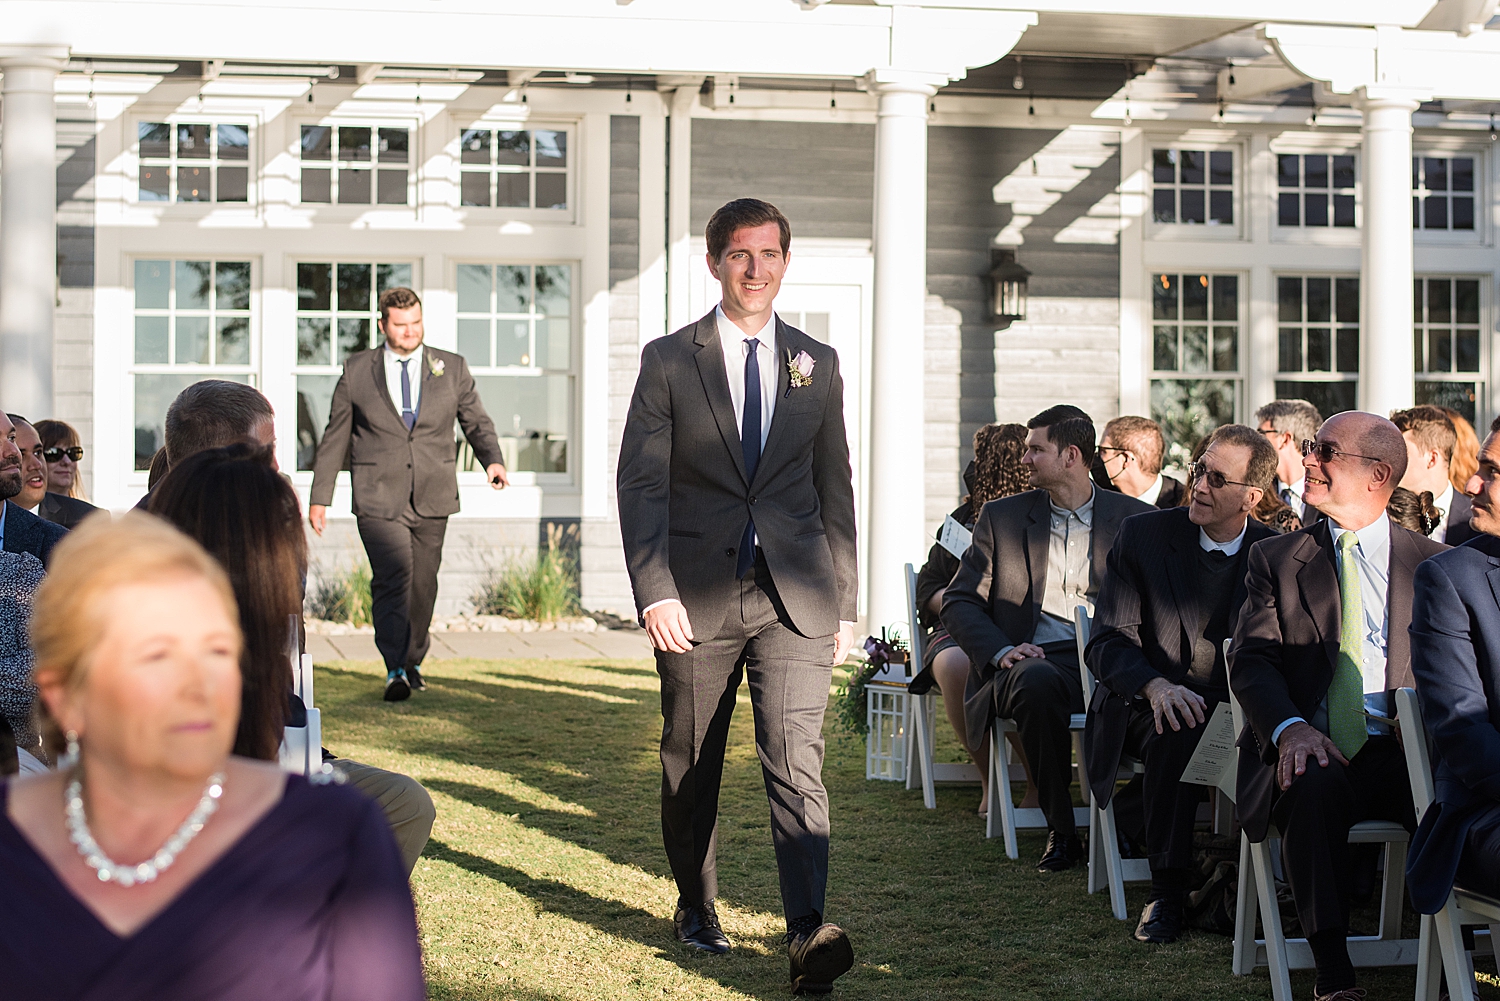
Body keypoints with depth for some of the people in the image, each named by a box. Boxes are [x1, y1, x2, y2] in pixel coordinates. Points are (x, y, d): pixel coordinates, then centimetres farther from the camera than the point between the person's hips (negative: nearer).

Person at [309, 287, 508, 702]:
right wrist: (320, 496, 9)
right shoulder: (357, 371, 5)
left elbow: (477, 421, 12)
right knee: (393, 576, -17)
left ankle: (412, 660, 27)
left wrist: (492, 460, -9)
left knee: (423, 582, 7)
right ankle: (395, 669, -17)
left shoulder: (451, 368, 9)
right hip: (379, 498, -2)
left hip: (432, 497, 2)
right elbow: (335, 438, 10)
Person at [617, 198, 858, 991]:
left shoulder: (816, 364, 11)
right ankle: (696, 907, 31)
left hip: (794, 597, 1)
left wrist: (844, 600, 11)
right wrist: (654, 592, -13)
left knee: (795, 757, -13)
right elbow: (639, 484, -3)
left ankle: (807, 933, -20)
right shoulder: (669, 361, 2)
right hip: (697, 596, 0)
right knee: (691, 766, 11)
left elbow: (835, 488, 14)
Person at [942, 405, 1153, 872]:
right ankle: (1060, 829, -24)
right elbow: (958, 602, 12)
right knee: (1037, 682, -38)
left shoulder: (1134, 518, 13)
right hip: (1035, 657, 1)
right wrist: (1001, 650, -8)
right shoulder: (1002, 516, 16)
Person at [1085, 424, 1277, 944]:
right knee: (1178, 732, -35)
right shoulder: (1142, 535, -1)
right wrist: (1157, 686, -27)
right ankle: (1167, 891, -25)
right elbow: (1107, 642, -6)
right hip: (1146, 710, -2)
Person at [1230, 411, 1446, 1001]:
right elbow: (1251, 661, 3)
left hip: (1401, 753, 0)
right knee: (1315, 786, -36)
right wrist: (1289, 727, -18)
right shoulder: (1275, 559, 16)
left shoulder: (1437, 564, 16)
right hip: (1311, 752, 0)